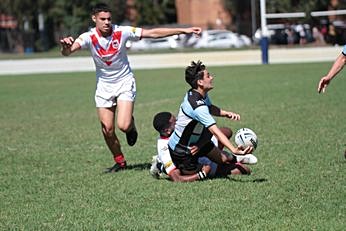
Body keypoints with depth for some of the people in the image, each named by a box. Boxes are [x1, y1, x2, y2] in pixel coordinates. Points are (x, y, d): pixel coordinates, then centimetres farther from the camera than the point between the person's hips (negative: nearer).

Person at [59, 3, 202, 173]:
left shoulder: (122, 32, -16)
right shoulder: (89, 37, -17)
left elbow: (153, 33, -14)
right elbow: (68, 51, -34)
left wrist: (184, 30, -17)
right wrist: (66, 47, -60)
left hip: (125, 82, -1)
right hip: (104, 85, 1)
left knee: (123, 126, -19)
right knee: (107, 129, 0)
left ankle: (131, 125, 20)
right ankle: (120, 162, 23)